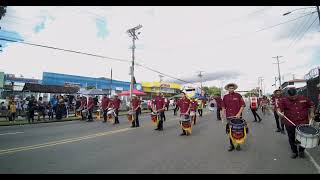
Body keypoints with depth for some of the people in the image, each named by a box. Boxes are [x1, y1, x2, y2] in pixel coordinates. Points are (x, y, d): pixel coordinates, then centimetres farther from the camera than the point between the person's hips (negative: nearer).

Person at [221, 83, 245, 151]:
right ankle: (232, 145, 22)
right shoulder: (225, 97, 7)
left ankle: (238, 144, 23)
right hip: (229, 116, 2)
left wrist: (239, 113, -11)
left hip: (237, 116, -2)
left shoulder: (238, 95, 0)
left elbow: (242, 105, -2)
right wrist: (222, 113, -2)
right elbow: (223, 106, 13)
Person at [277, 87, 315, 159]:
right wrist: (279, 112, -33)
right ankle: (294, 152, 28)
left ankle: (301, 151, 35)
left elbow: (312, 105, 16)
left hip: (304, 122, 2)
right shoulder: (284, 100, -7)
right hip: (290, 124, -2)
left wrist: (312, 113, 3)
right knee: (291, 138, 9)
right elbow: (279, 108, -12)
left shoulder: (304, 99, 1)